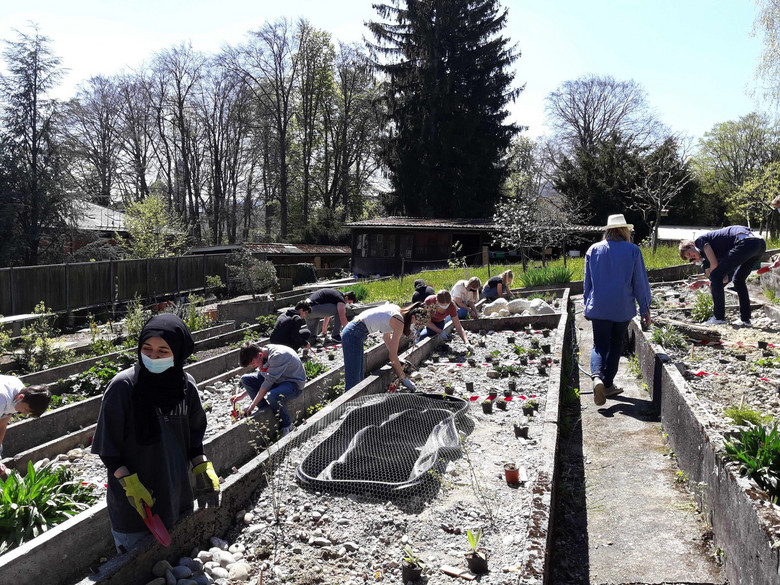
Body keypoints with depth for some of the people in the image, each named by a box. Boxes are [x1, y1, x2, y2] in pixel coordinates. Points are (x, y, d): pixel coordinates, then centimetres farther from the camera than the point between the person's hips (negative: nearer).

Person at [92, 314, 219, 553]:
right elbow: (108, 447, -12)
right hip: (132, 502, -4)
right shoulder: (123, 386, -17)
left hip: (178, 498, 5)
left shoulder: (186, 385, -3)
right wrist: (130, 484, -19)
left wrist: (203, 470, -3)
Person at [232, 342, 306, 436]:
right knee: (245, 379, -1)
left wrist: (252, 406, -23)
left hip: (294, 383, -9)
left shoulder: (277, 356, -30)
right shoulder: (264, 356, -4)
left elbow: (268, 383, -28)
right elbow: (259, 376, 12)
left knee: (272, 396, -39)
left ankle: (287, 427, -14)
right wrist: (243, 394, 7)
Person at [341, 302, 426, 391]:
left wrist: (397, 361, 17)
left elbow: (386, 336, 19)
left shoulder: (396, 310, 7)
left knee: (360, 377, 14)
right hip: (353, 335, -10)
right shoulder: (399, 322, -17)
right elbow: (393, 355, -15)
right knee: (353, 380, -9)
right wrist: (404, 378, -6)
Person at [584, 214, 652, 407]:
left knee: (600, 345, 6)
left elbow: (587, 282, 7)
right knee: (615, 345, 13)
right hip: (623, 308, -1)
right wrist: (645, 309, 7)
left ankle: (597, 376, -20)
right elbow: (640, 282, -1)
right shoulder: (633, 250, -4)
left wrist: (588, 306, 18)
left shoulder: (593, 250, 2)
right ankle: (608, 384, 16)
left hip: (599, 308, 1)